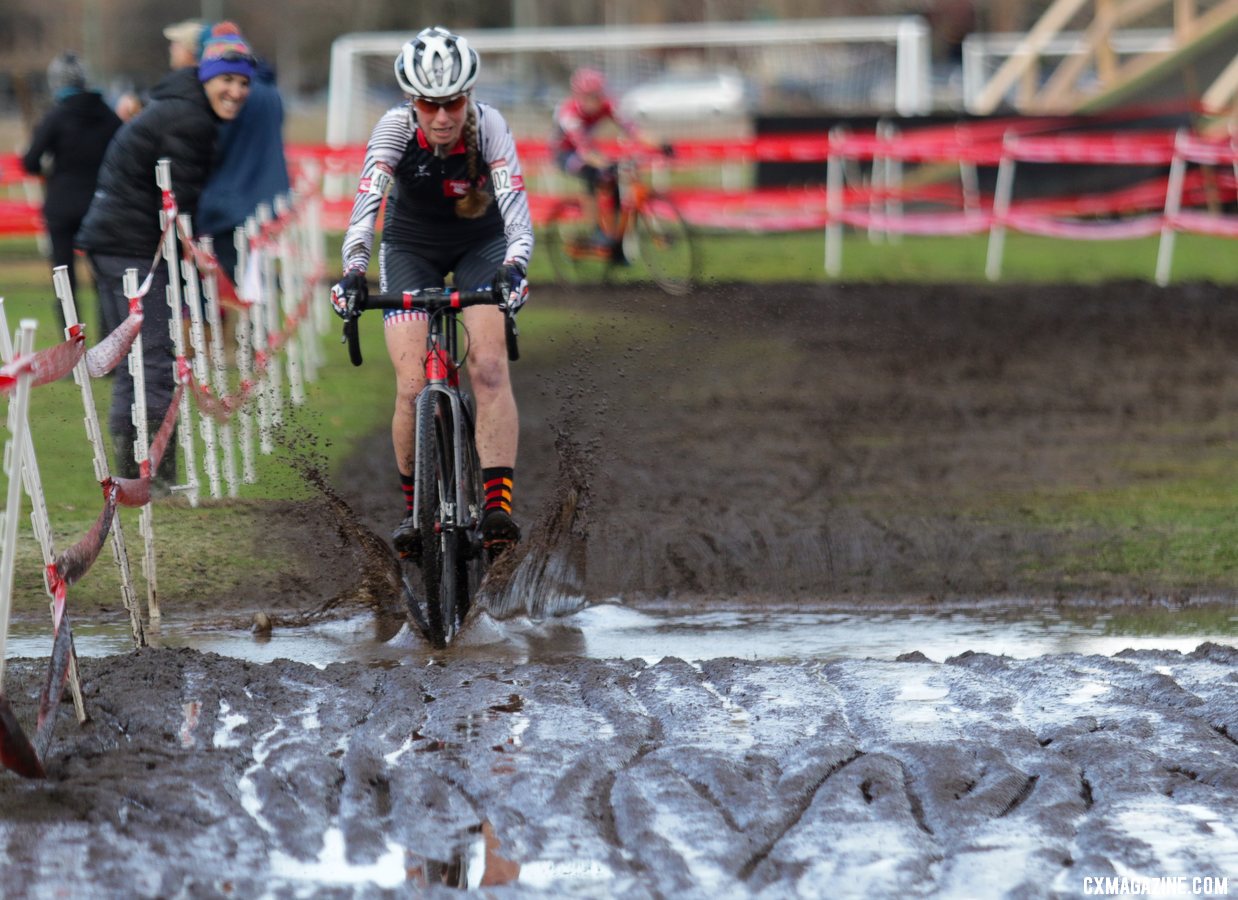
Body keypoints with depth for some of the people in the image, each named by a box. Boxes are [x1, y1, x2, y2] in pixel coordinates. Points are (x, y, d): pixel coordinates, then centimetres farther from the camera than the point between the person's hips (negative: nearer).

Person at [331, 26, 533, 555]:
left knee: (489, 368, -22)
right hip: (411, 249, 0)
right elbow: (366, 202, -37)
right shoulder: (395, 129, -26)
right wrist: (352, 271, -52)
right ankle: (414, 505, 8)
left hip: (481, 244, 0)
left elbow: (515, 206, -36)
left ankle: (498, 505, -26)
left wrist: (513, 268, -54)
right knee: (412, 387, -12)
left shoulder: (488, 127, -26)